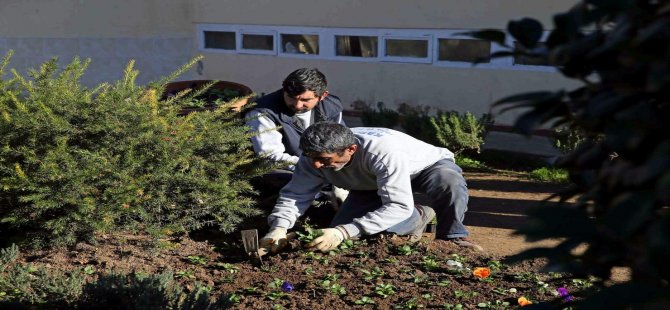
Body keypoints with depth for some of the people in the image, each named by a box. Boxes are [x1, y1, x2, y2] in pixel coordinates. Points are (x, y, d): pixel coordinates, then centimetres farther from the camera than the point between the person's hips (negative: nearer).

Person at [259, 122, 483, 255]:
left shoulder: (384, 152, -46)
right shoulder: (316, 155, -25)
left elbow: (398, 206, -49)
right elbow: (294, 194, -17)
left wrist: (344, 232, -56)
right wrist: (279, 227, -38)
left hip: (429, 166, -6)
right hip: (375, 182, 7)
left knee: (448, 182, -42)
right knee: (340, 229, -11)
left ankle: (452, 236, -11)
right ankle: (417, 217, 9)